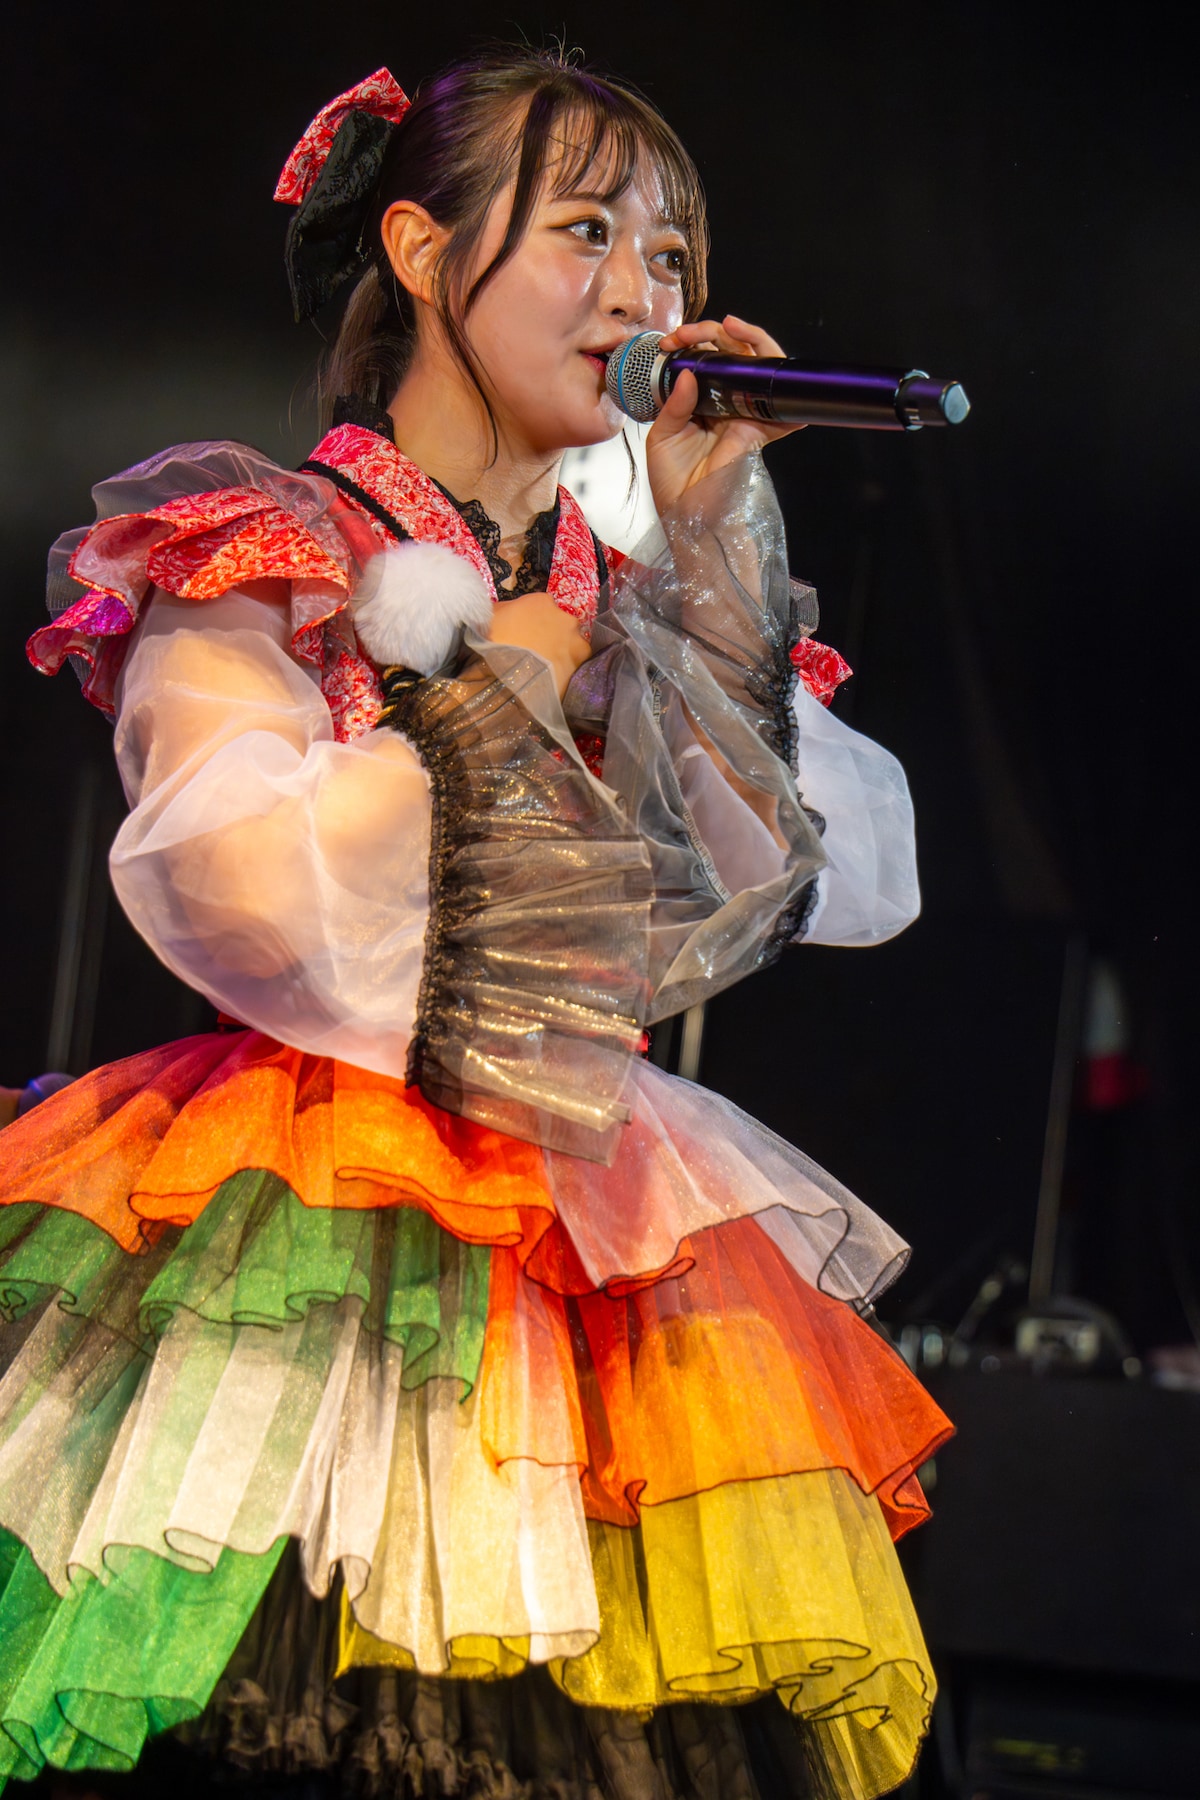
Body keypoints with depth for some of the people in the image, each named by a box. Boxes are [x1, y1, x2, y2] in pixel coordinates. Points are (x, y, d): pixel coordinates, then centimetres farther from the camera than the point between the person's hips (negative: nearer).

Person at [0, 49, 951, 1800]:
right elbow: (255, 897, -17)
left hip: (603, 1247, 5)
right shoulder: (259, 554, 1)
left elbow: (860, 885, 3)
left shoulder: (638, 604, 17)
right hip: (320, 1246, -5)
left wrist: (718, 555, 0)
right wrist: (505, 683, -4)